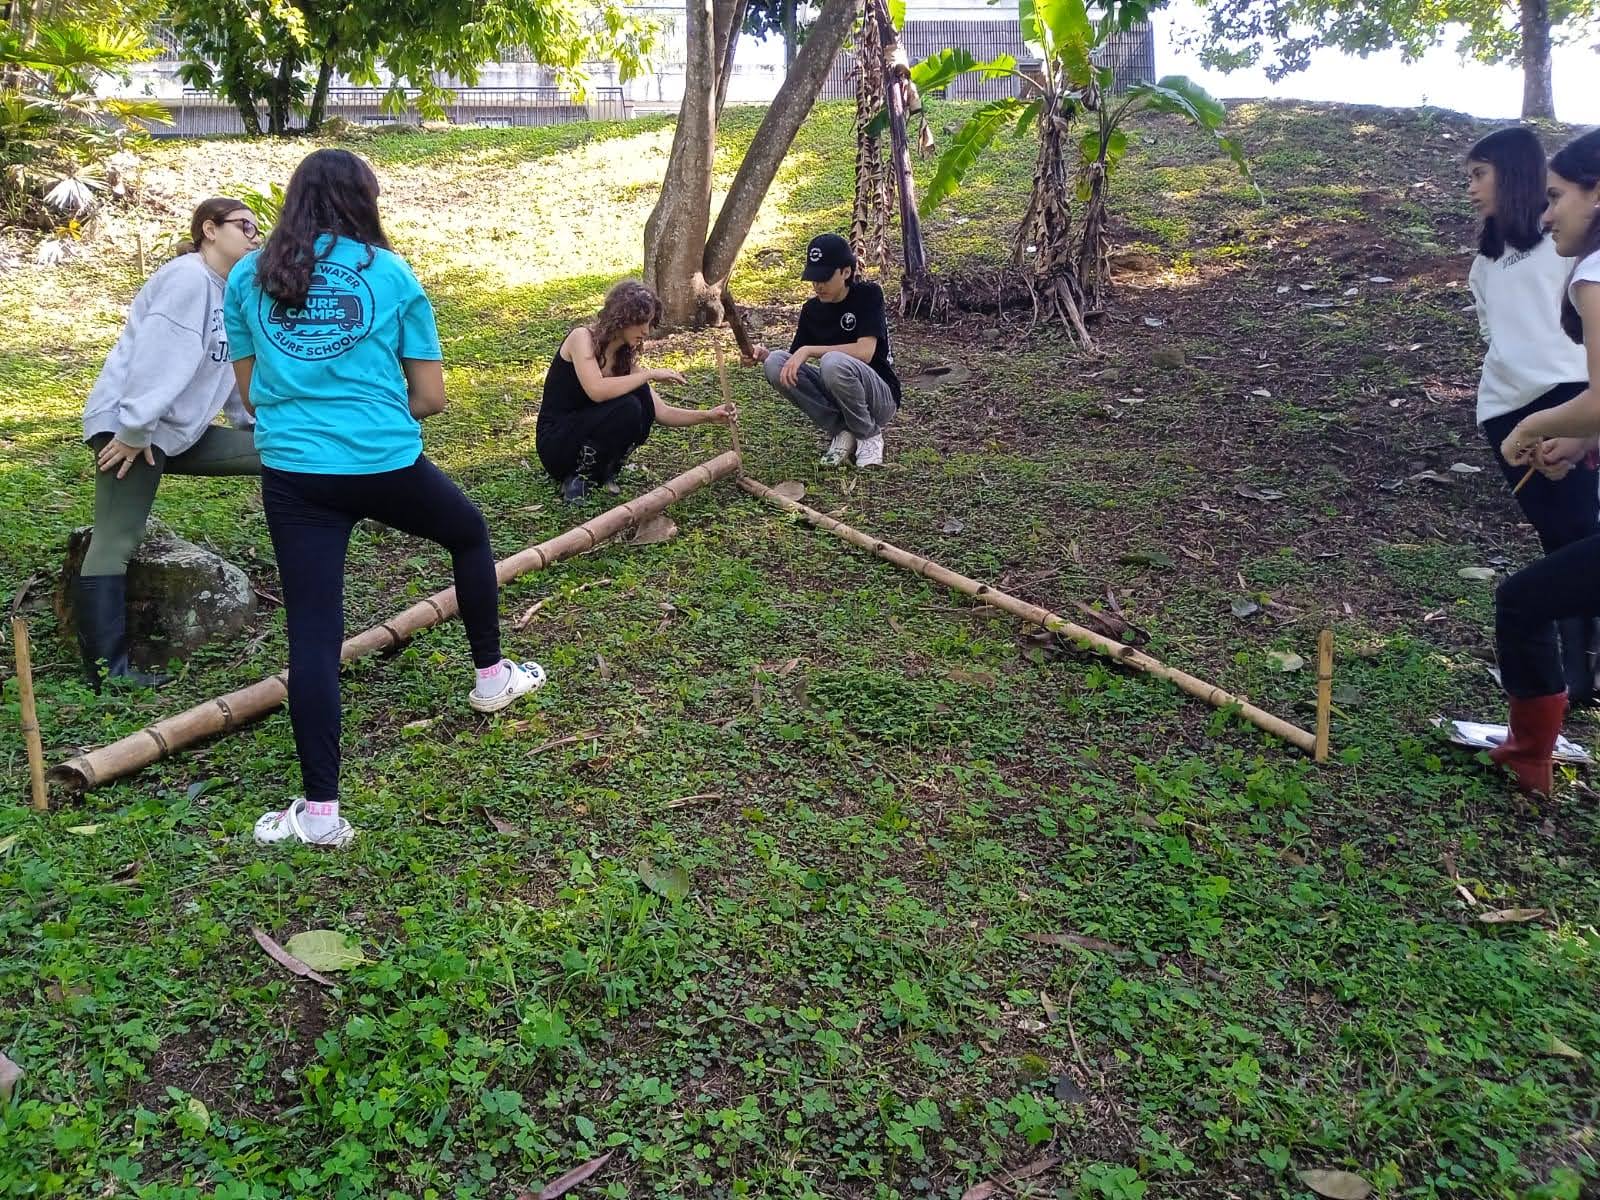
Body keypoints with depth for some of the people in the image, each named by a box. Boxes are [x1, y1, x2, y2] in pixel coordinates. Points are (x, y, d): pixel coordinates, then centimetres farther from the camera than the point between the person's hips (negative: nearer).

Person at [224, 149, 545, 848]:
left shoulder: (249, 278, 7)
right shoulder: (391, 273, 1)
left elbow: (250, 393, 13)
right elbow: (430, 398, 2)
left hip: (293, 474, 2)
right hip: (388, 467, -1)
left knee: (312, 632, 3)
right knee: (469, 533, 28)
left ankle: (320, 811, 5)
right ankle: (492, 677, 42)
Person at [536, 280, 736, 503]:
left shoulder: (625, 359, 4)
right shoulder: (582, 337, -15)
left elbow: (661, 412, 2)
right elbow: (596, 391, -32)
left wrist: (708, 415, -11)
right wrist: (649, 374, -25)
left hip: (586, 436, 6)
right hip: (555, 442, -6)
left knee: (642, 396, -15)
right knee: (627, 407, -28)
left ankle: (603, 473, -2)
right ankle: (578, 478, -12)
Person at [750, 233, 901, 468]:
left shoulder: (868, 294, -10)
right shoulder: (811, 309, 5)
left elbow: (865, 351, -24)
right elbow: (793, 362, 4)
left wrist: (809, 350, -26)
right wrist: (765, 355, -17)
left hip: (881, 397, -5)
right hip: (833, 397, 6)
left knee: (833, 362, -36)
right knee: (776, 363, -16)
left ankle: (869, 434, -10)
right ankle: (841, 431, -8)